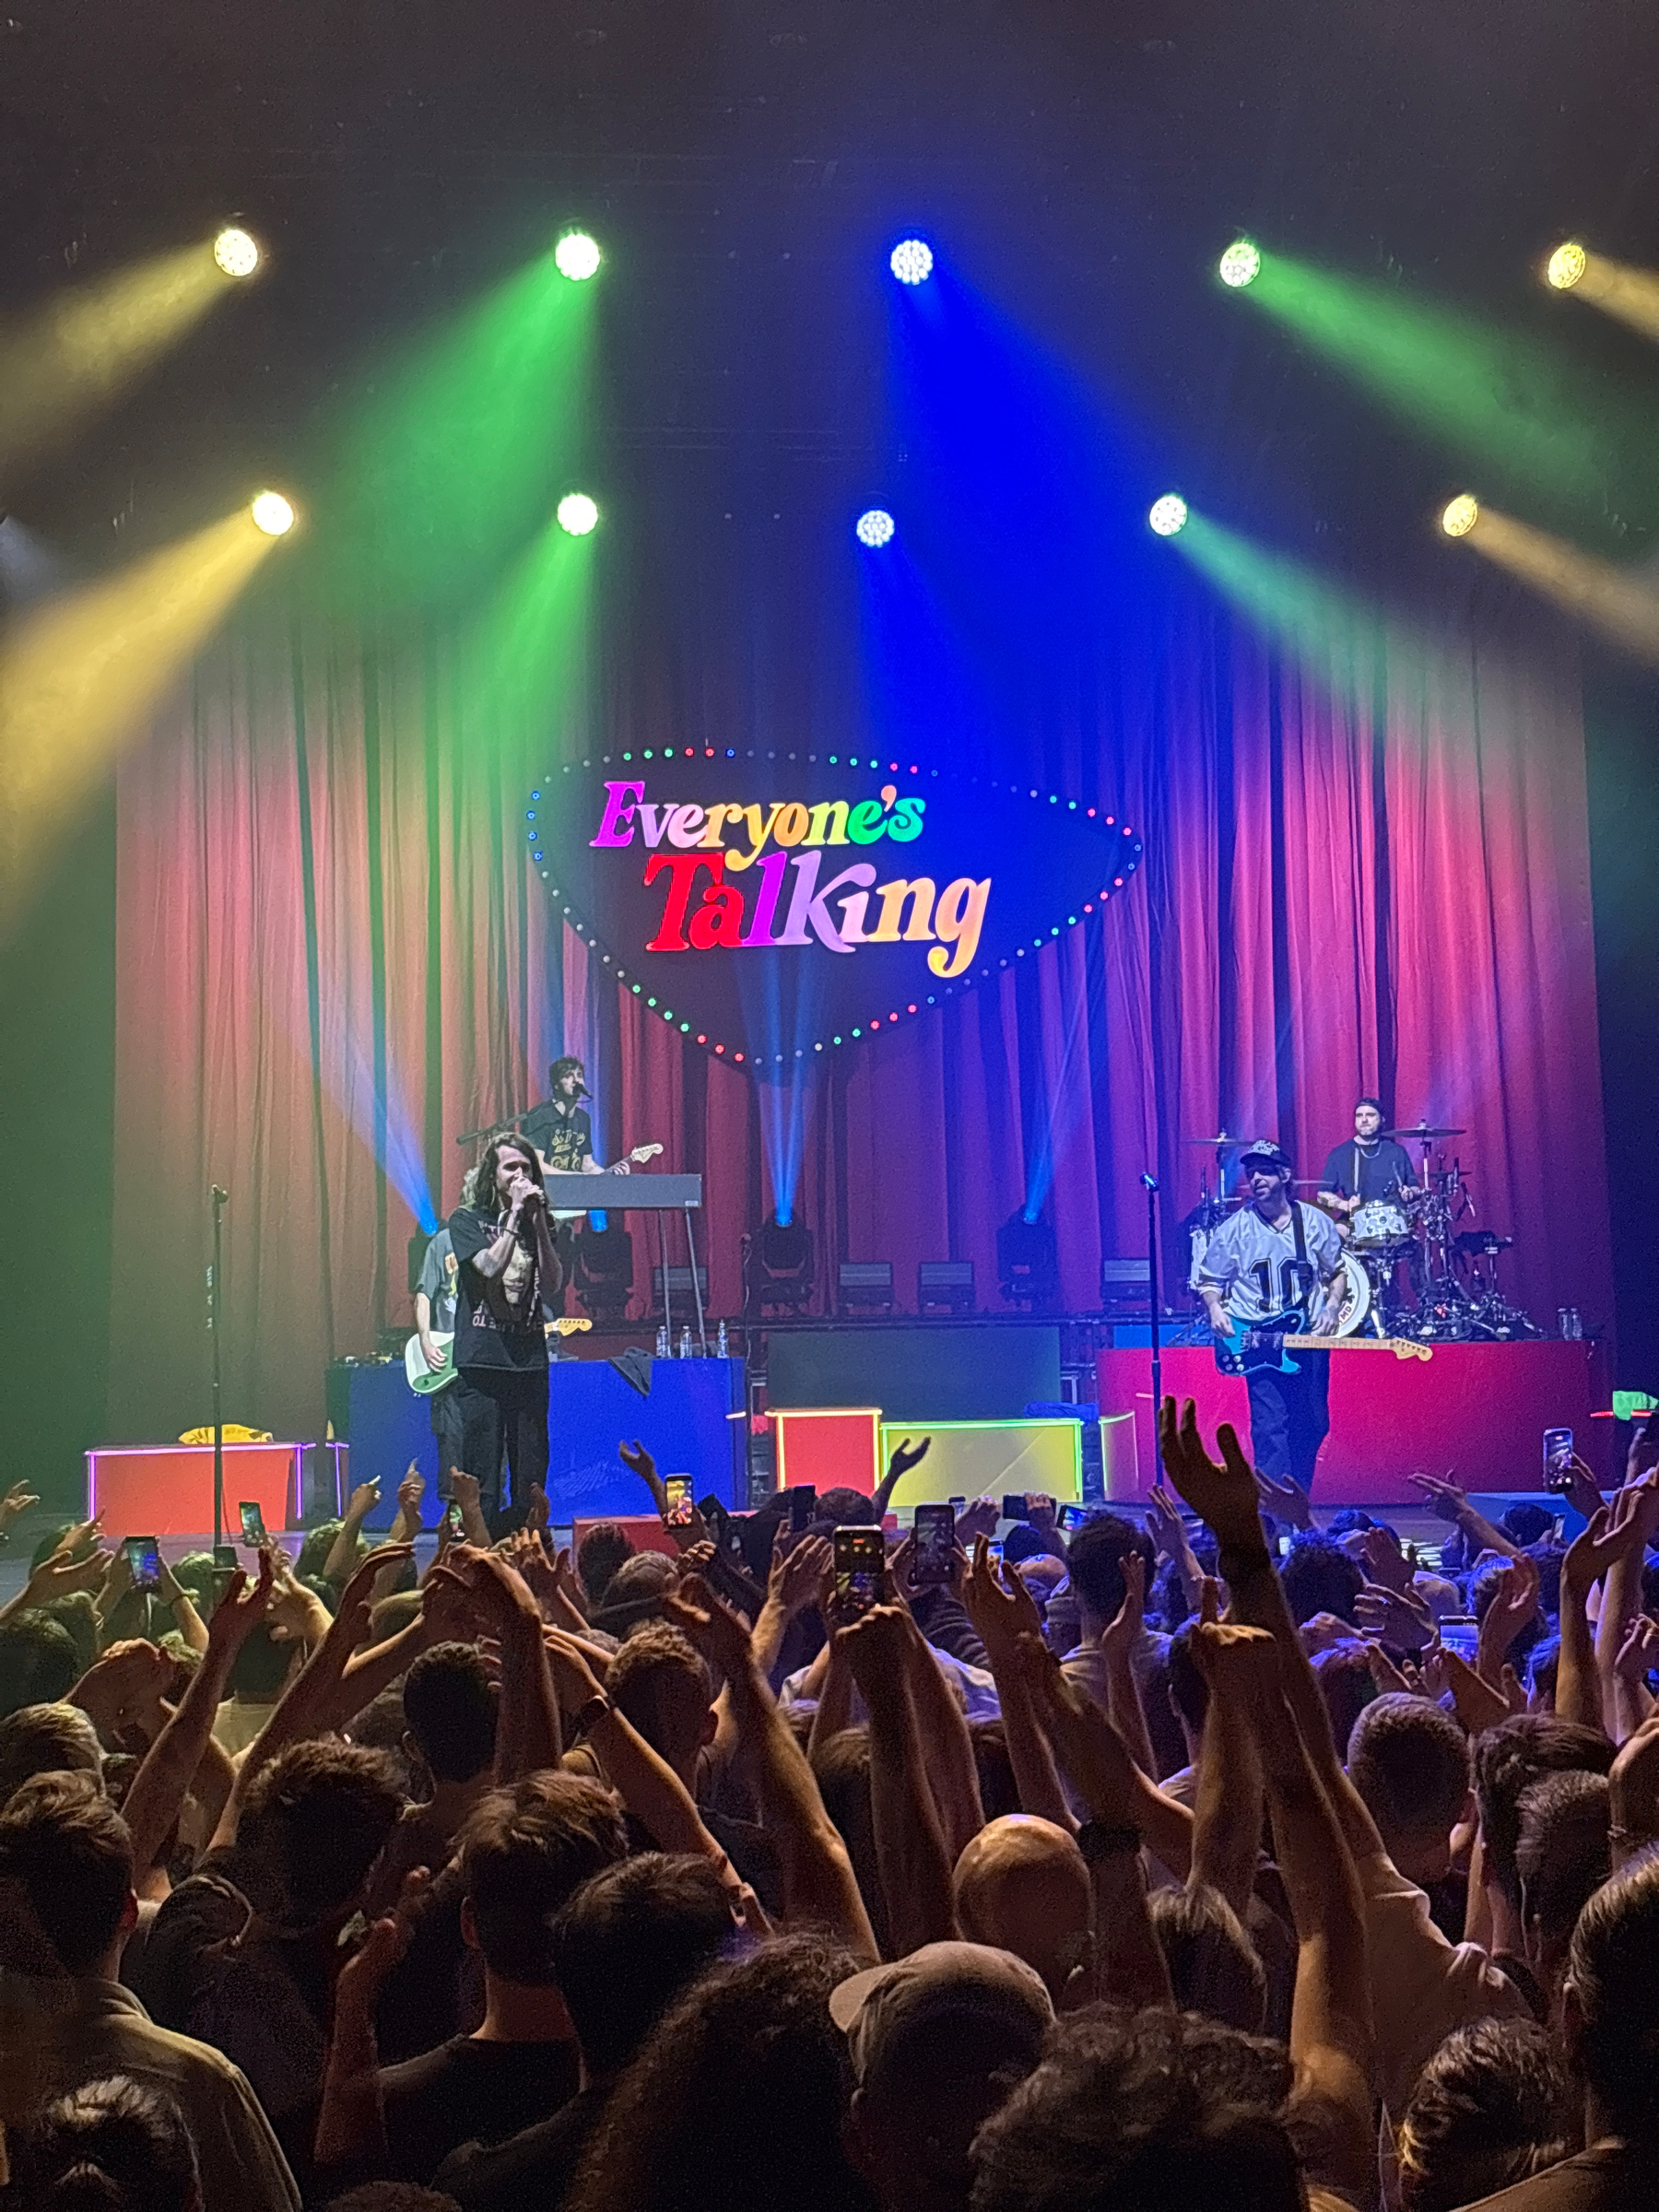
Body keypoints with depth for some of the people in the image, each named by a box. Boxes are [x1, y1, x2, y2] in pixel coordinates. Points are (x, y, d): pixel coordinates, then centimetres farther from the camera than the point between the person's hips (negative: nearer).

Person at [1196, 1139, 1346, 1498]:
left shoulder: (1315, 1222, 3)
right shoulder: (1236, 1229, -2)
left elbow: (1337, 1271, 15)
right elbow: (1209, 1279, 7)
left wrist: (1331, 1309, -1)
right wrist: (1215, 1310, -12)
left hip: (1309, 1337, 3)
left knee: (1312, 1426, 9)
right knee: (1270, 1424, -14)